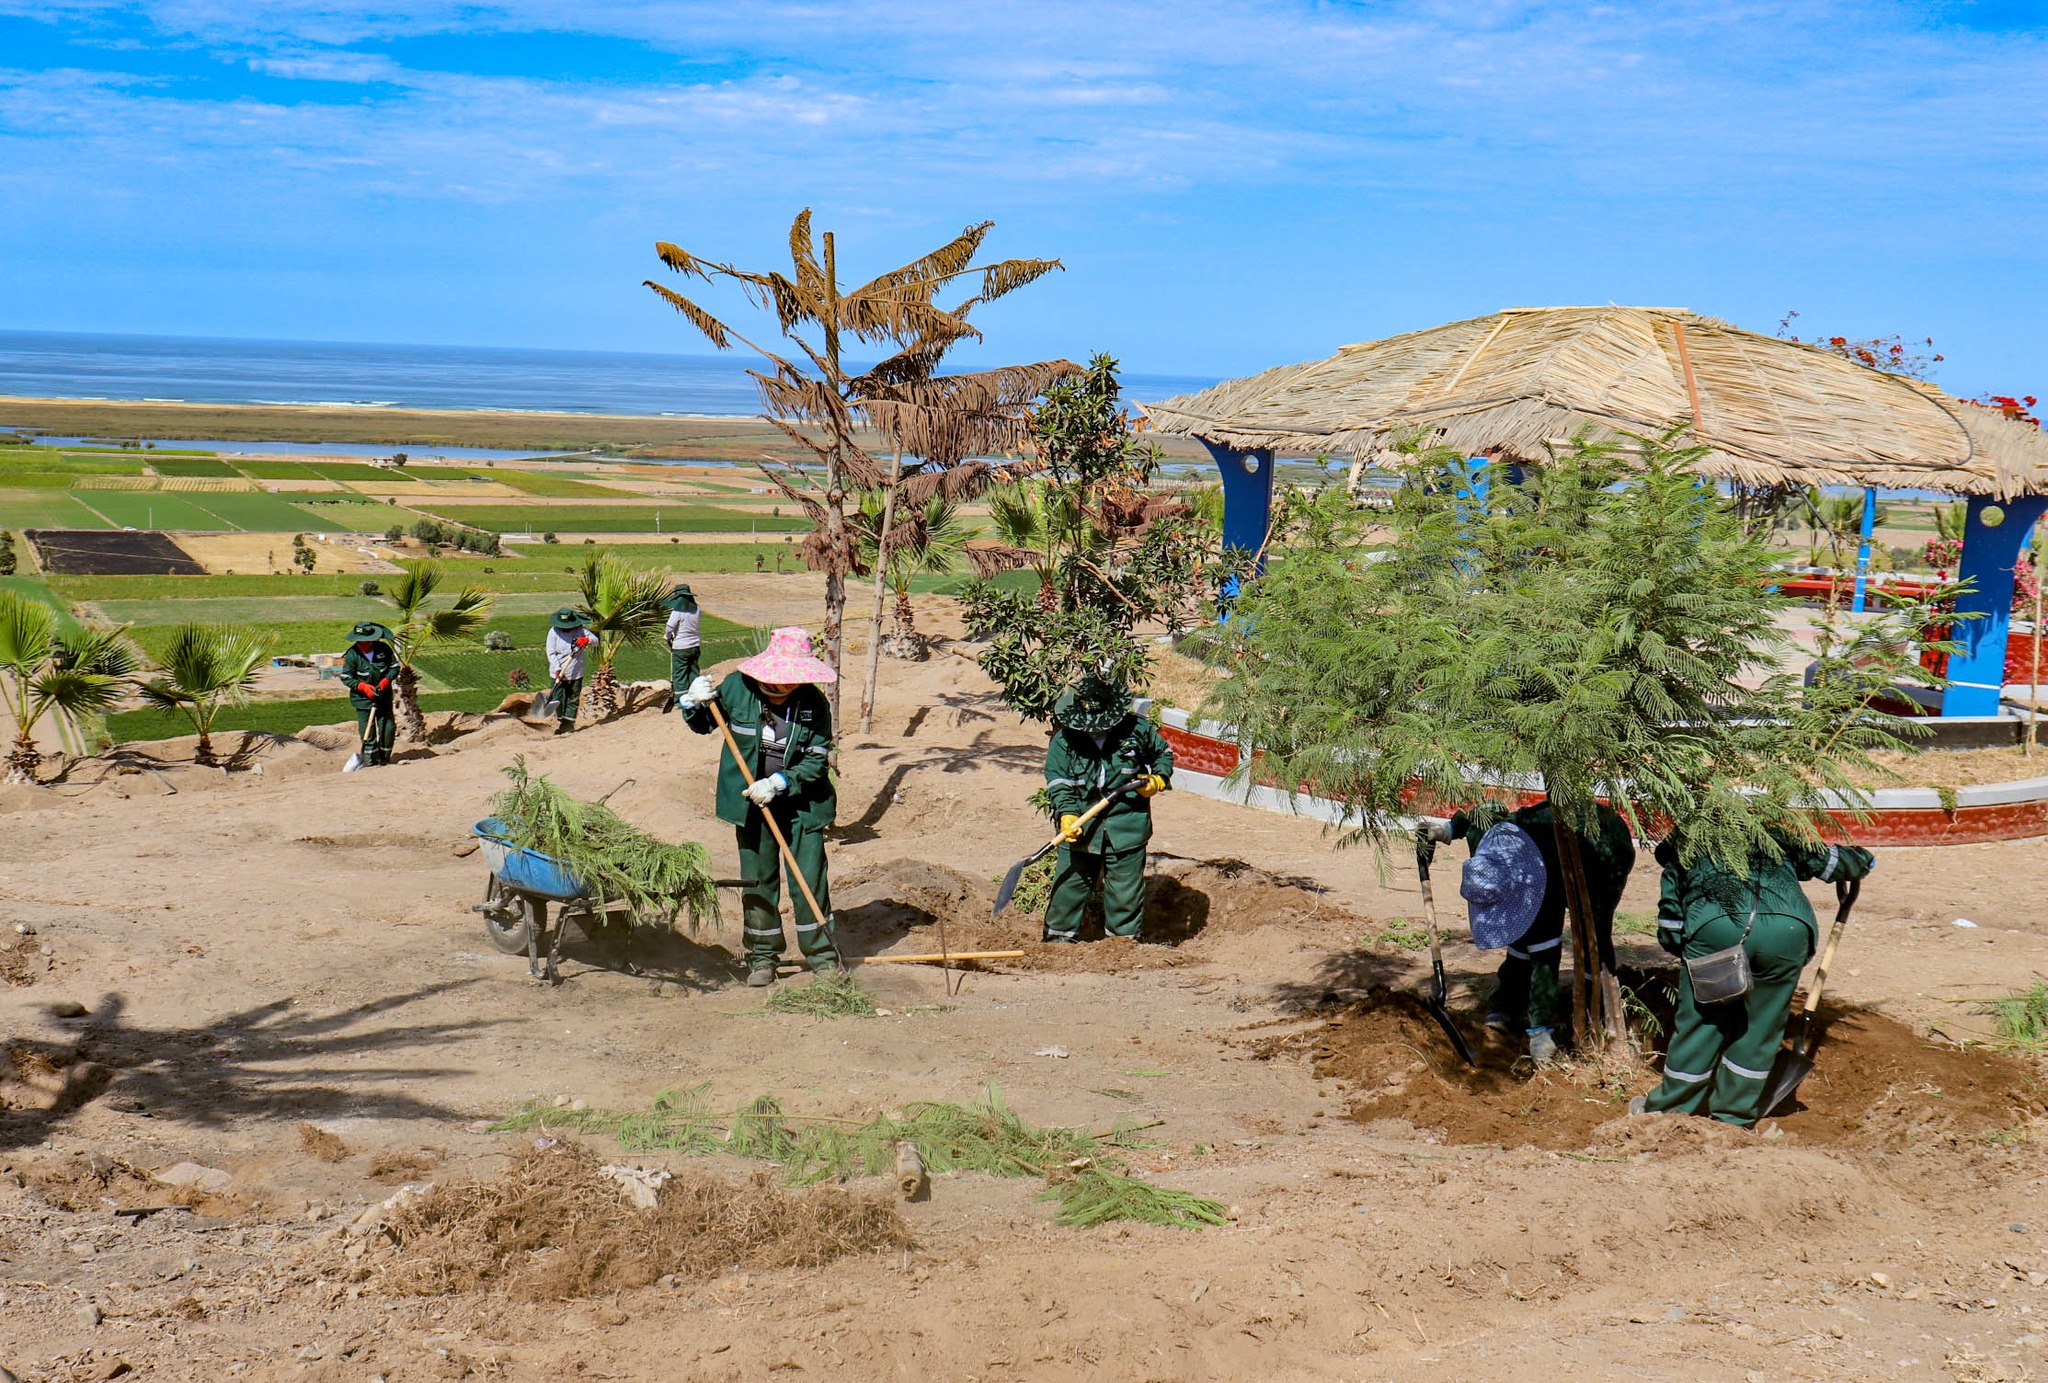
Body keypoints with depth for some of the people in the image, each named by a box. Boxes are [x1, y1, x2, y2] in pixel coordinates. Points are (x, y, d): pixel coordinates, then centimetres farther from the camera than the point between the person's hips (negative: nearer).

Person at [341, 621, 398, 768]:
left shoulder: (384, 649, -9)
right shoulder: (352, 655, -13)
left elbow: (394, 667, 3)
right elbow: (346, 678, -7)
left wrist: (385, 681, -14)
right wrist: (364, 687, -19)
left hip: (383, 696, 2)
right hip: (362, 698, -2)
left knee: (388, 727, 2)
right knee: (367, 731, -3)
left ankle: (384, 758, 20)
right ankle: (370, 761, 9)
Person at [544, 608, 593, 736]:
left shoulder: (580, 630, -1)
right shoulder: (553, 631, -4)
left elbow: (595, 640, -2)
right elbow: (551, 652, -6)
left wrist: (587, 640, -26)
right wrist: (558, 669, -16)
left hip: (575, 672, 0)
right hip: (558, 672, 0)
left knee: (573, 699, 3)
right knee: (558, 699, 0)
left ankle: (569, 722, 12)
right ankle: (559, 720, 18)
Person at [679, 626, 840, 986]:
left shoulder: (814, 702, -12)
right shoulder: (737, 687, -9)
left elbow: (817, 761, -11)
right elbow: (703, 725, 8)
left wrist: (778, 783, -22)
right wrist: (693, 702, -13)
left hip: (802, 804, -1)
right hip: (752, 804, 2)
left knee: (810, 880, -2)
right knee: (757, 880, 8)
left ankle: (822, 955, 12)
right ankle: (762, 957, 22)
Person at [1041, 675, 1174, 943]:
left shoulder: (1137, 729, -2)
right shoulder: (1063, 741, -5)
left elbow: (1164, 753, 14)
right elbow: (1058, 782, -6)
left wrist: (1158, 780, -4)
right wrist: (1067, 815, -21)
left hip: (1126, 825, 0)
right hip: (1081, 827, 0)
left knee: (1126, 888, 7)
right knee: (1068, 884, 4)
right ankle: (1059, 938, 20)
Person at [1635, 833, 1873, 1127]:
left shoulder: (1682, 854, 33)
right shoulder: (1776, 842, 37)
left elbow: (1669, 931, 23)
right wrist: (1860, 859, 67)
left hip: (1714, 925, -1)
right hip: (1790, 925, 1)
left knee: (1700, 1021, 15)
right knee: (1759, 1026, 18)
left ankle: (1670, 1110, 29)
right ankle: (1734, 1116, 29)